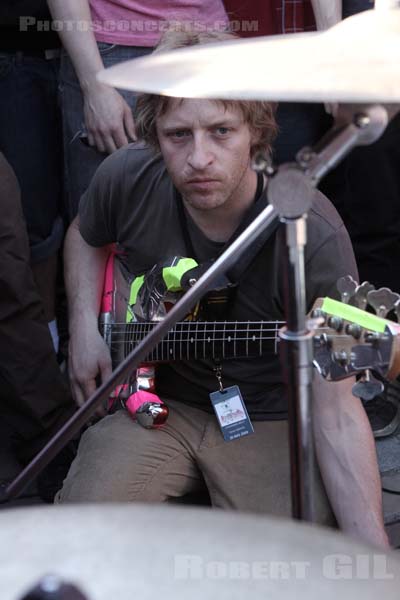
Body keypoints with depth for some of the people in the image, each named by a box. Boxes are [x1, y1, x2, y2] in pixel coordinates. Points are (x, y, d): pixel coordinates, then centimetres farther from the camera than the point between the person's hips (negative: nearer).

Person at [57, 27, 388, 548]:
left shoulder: (313, 235, -26)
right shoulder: (127, 180, -13)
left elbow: (334, 410, -25)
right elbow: (87, 235, 15)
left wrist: (372, 546, -36)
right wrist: (85, 325, -2)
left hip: (269, 417, -2)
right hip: (152, 395, 3)